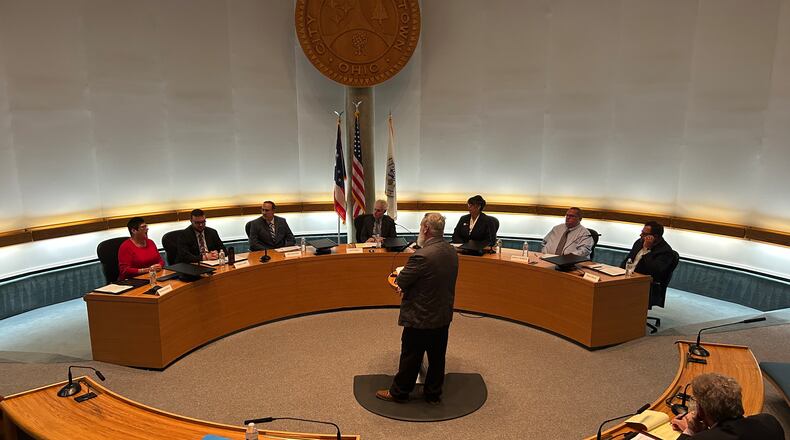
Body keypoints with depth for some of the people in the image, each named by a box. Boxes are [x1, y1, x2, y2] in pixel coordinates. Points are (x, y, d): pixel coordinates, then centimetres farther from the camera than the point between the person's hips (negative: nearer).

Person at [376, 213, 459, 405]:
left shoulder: (421, 256, -29)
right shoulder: (451, 251, -2)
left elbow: (401, 281, -17)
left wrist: (400, 273, 6)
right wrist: (407, 288, 4)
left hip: (420, 319, -7)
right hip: (444, 316, 7)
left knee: (411, 358, 11)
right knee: (437, 357, 19)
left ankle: (398, 392, 29)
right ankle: (433, 394, 34)